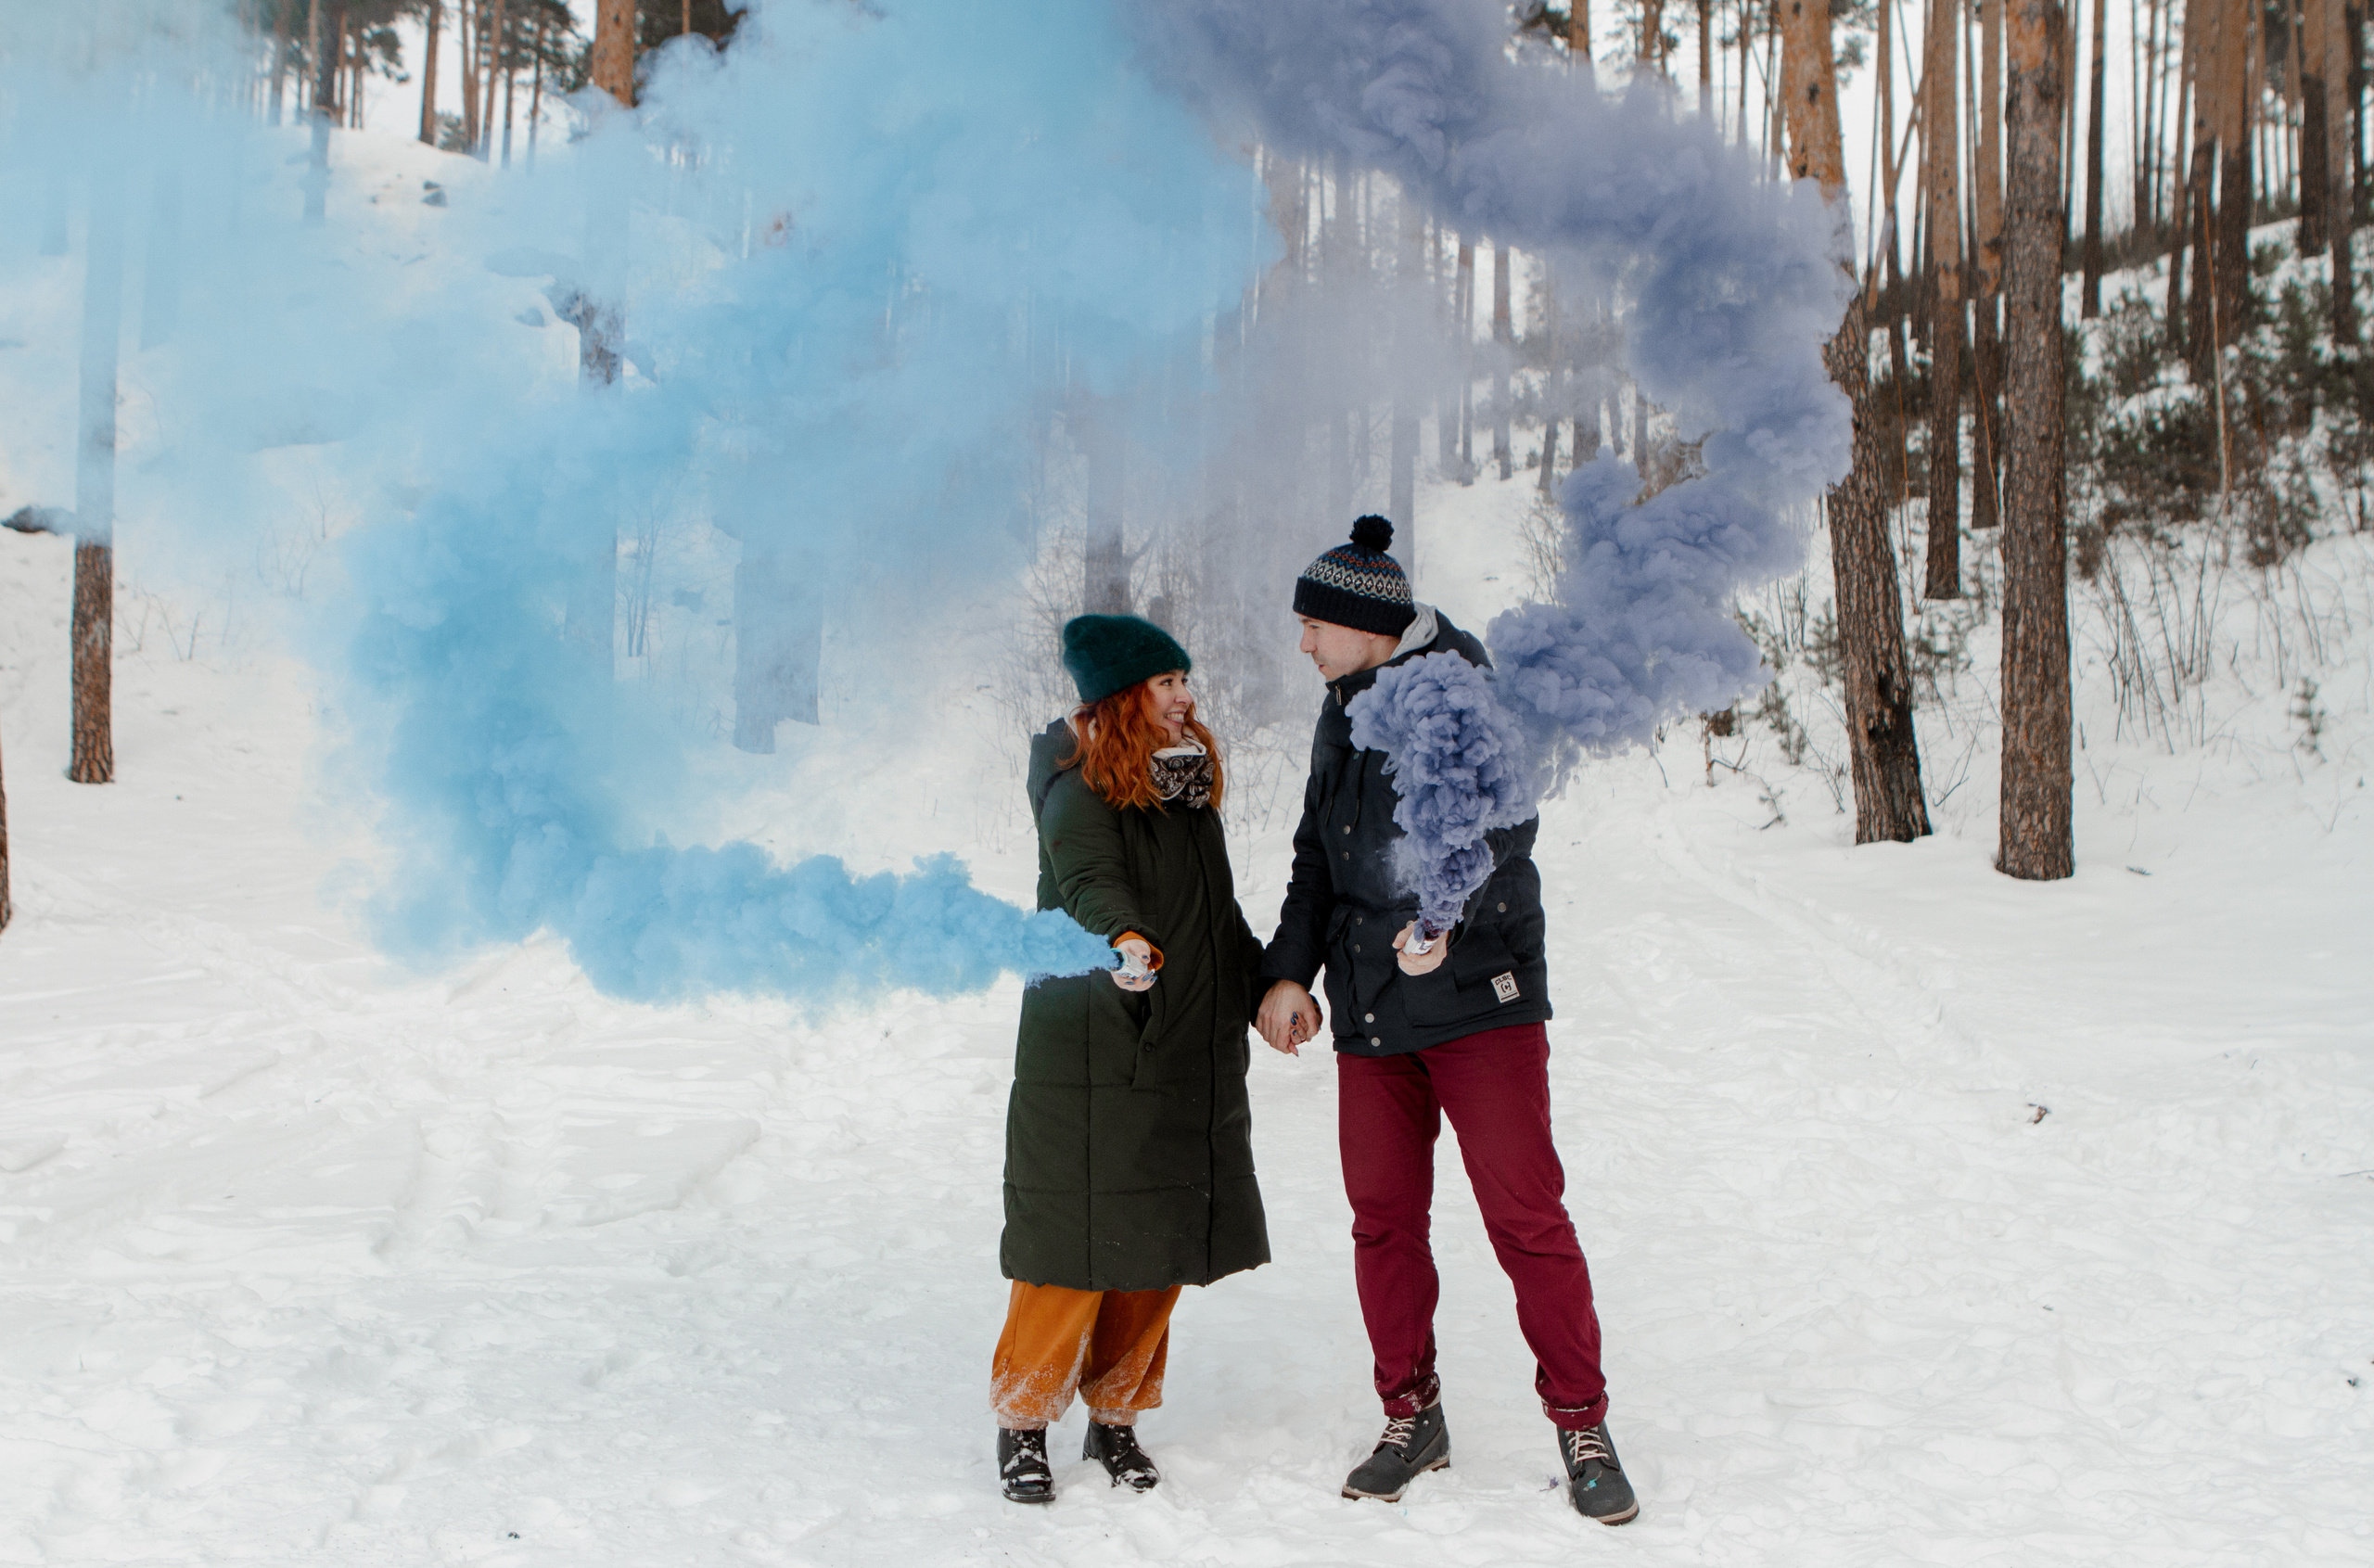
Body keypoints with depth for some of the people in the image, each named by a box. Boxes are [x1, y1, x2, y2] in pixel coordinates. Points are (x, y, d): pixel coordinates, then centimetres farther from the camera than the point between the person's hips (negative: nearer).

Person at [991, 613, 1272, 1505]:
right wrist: (1125, 939, -49)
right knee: (1077, 1243, -3)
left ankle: (1115, 1416, 26)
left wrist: (1266, 985, 15)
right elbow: (1090, 883, -30)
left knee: (1163, 1244, 10)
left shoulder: (1190, 790, 14)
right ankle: (1023, 1421, 15)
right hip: (1092, 1063, -7)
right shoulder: (1080, 794, -11)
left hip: (1191, 1062, 7)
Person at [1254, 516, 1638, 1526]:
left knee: (1526, 1215, -5)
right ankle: (1411, 1418, 22)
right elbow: (1318, 856, 19)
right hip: (1369, 1009, 7)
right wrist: (1290, 971, 9)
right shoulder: (1344, 712, 16)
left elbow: (1503, 828, -18)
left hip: (1478, 997, -6)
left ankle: (1582, 1426, 8)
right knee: (1383, 1217, 8)